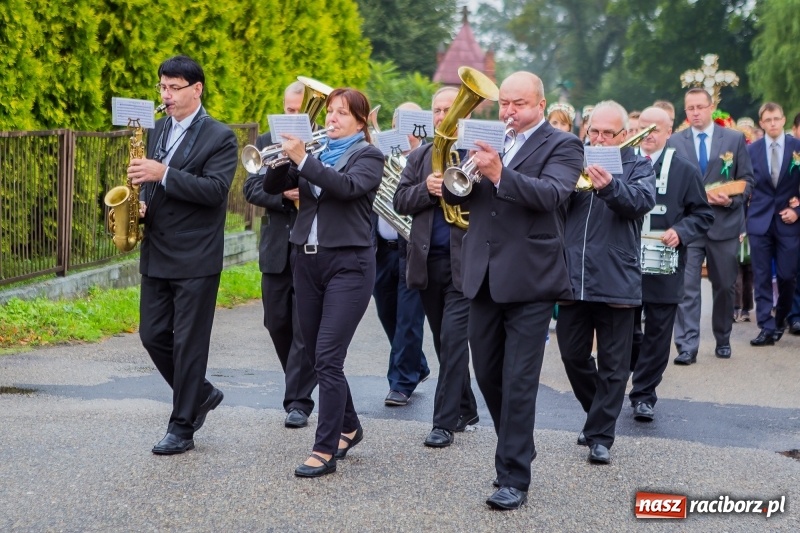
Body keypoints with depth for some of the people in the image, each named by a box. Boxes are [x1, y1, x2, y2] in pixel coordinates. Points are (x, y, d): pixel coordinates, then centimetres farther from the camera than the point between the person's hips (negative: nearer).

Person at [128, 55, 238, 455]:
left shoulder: (220, 137, -8)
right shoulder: (157, 130, 12)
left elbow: (215, 189, -19)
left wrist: (163, 174, -26)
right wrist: (139, 203, -2)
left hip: (196, 258, -7)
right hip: (156, 255, 7)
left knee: (189, 343, -1)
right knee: (152, 335, 8)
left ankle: (182, 428, 8)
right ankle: (201, 395, 28)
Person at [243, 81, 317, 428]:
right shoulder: (265, 143, 9)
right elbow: (252, 188, -1)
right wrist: (284, 195, -18)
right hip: (276, 250, 4)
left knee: (305, 328, -4)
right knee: (277, 324, 11)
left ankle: (299, 401, 2)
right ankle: (298, 384, 31)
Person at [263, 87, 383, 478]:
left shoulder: (368, 156, -2)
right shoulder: (315, 150, 13)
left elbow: (347, 186, -22)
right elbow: (272, 186, 6)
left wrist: (302, 159, -26)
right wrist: (285, 156, -12)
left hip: (348, 264, -6)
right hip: (307, 260, 6)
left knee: (328, 358, -12)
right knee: (316, 355, 12)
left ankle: (325, 450, -8)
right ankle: (348, 426, 30)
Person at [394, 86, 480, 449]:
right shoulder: (418, 158, 13)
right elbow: (400, 201, 3)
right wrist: (427, 189, -15)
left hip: (464, 262, -5)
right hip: (428, 262, 5)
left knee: (453, 339, -10)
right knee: (445, 342, 14)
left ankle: (444, 422, -5)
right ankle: (466, 410, 28)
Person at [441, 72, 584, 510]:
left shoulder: (562, 145, -3)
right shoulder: (489, 142, 13)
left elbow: (551, 194, -21)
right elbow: (454, 193, 6)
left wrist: (498, 173, -34)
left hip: (528, 278, -6)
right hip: (483, 276, 6)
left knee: (518, 382, -5)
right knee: (487, 374, 13)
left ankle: (514, 478, 1)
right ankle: (517, 450, 32)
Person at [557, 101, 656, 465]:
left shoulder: (637, 166, 3)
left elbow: (642, 201, -17)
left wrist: (609, 186, -37)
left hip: (615, 280, -3)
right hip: (572, 277, 3)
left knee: (613, 363, 1)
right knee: (573, 355, 11)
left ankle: (601, 435, 7)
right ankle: (600, 414, 32)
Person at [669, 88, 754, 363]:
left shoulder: (734, 139, 4)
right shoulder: (674, 142, 5)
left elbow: (747, 180, 5)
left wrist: (732, 200, -12)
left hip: (724, 224, 1)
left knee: (725, 286, 11)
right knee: (687, 287, -8)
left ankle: (723, 340, 27)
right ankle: (687, 346, -8)